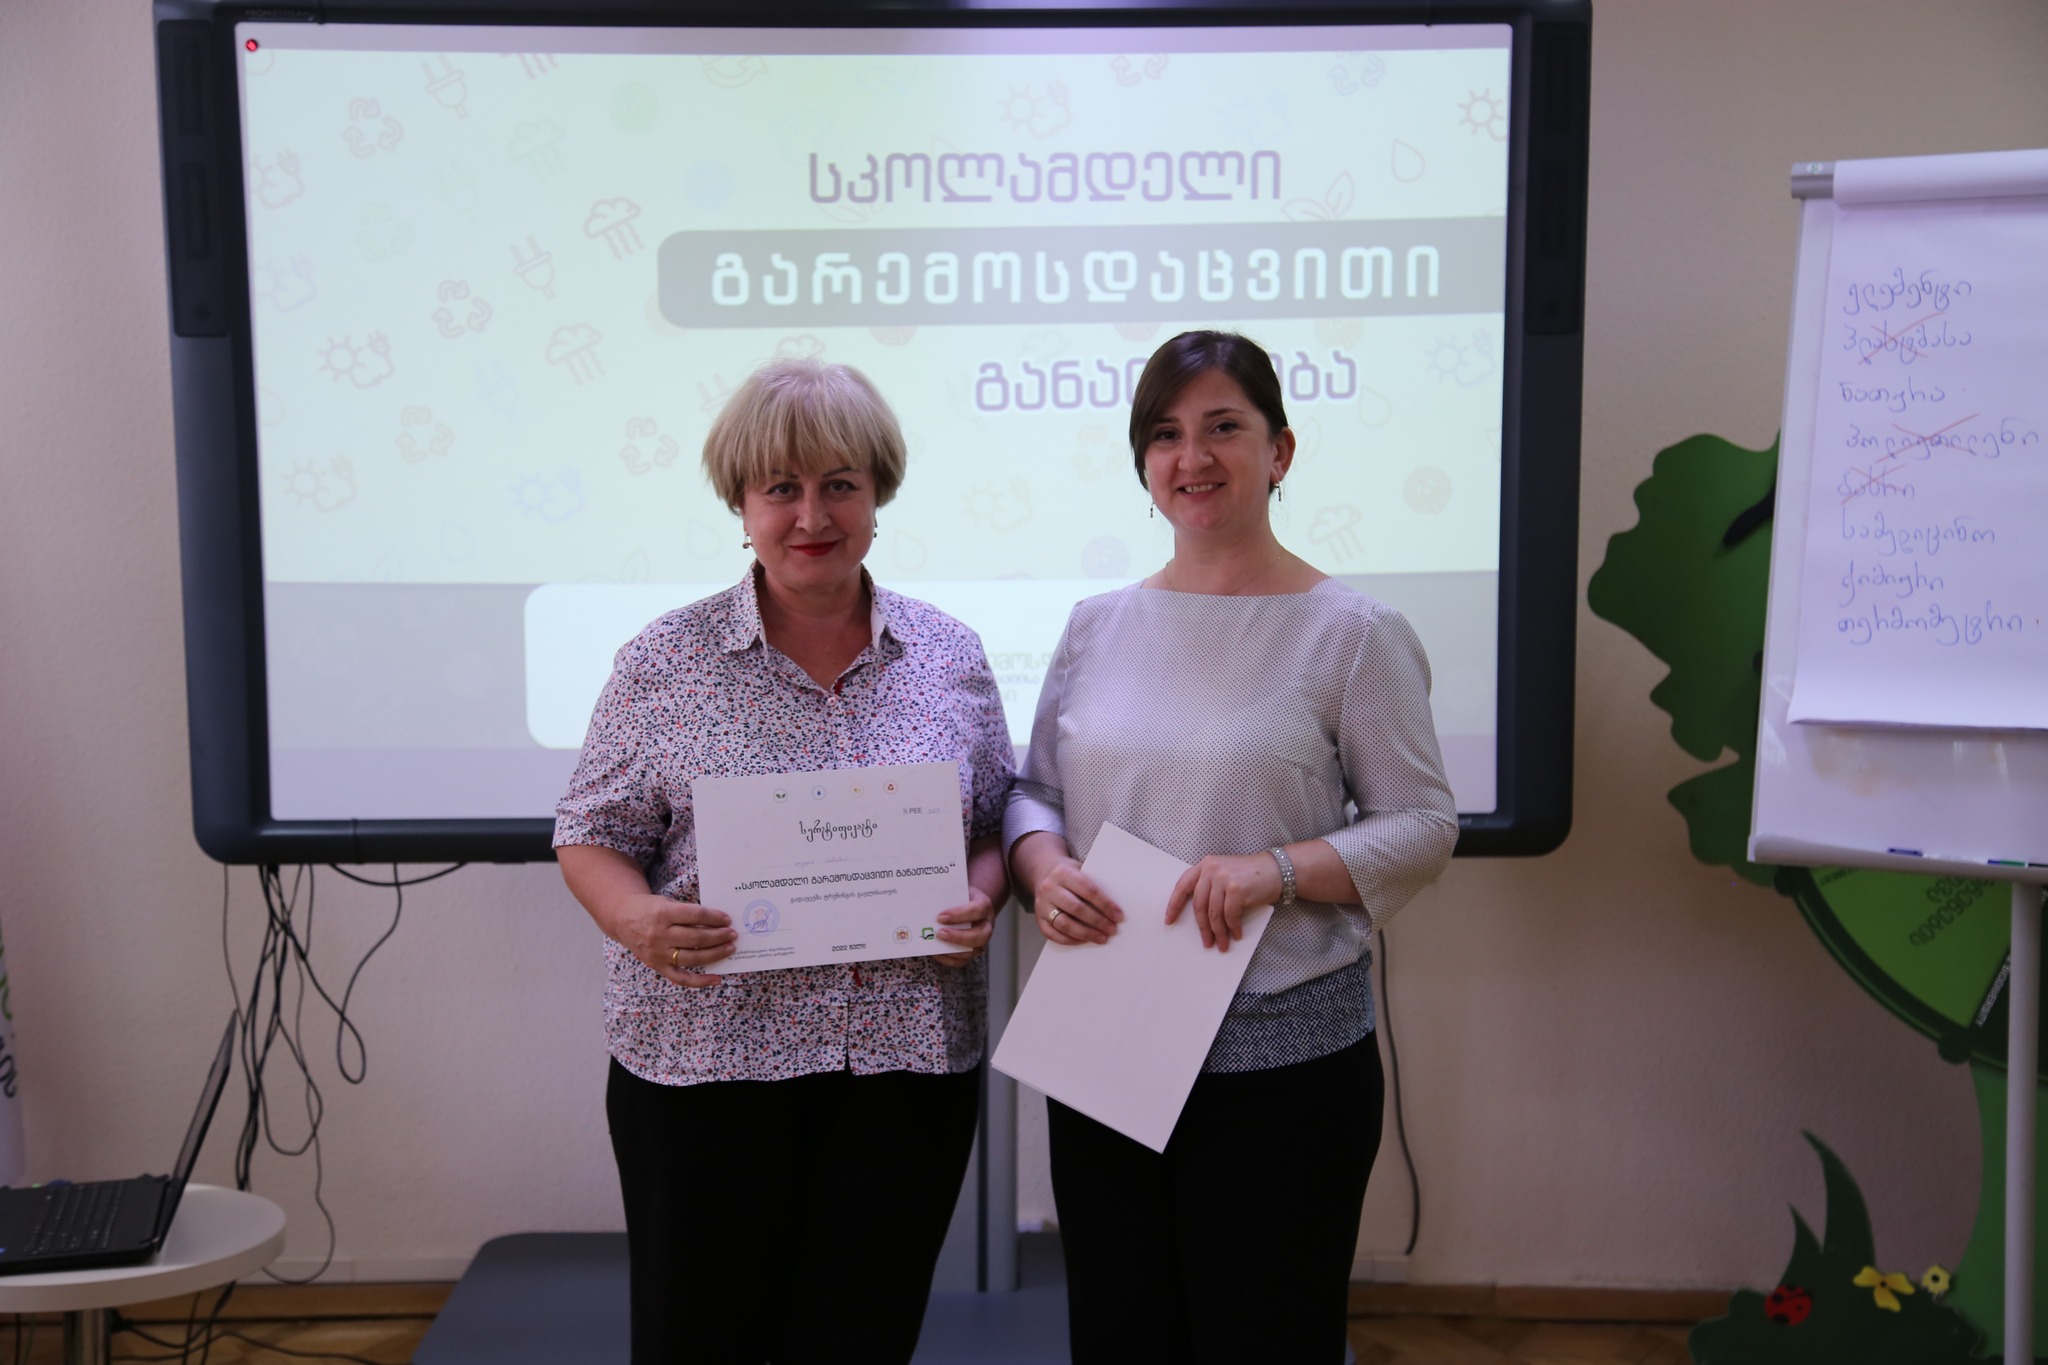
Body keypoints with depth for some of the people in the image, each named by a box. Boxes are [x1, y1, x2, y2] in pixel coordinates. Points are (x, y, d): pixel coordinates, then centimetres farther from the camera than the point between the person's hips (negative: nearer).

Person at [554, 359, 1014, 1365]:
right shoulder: (667, 660, -1)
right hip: (704, 1061, -1)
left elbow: (997, 819, 12)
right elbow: (592, 836, 2)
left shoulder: (950, 657, 6)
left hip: (908, 1059, 2)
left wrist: (983, 894, -9)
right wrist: (637, 919, -18)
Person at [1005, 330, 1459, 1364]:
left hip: (1283, 1059, -4)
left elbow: (1422, 828, -5)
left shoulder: (1352, 633, -5)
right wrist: (1043, 867, -7)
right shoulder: (1098, 625, 8)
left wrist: (1278, 869, -20)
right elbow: (1034, 790, 15)